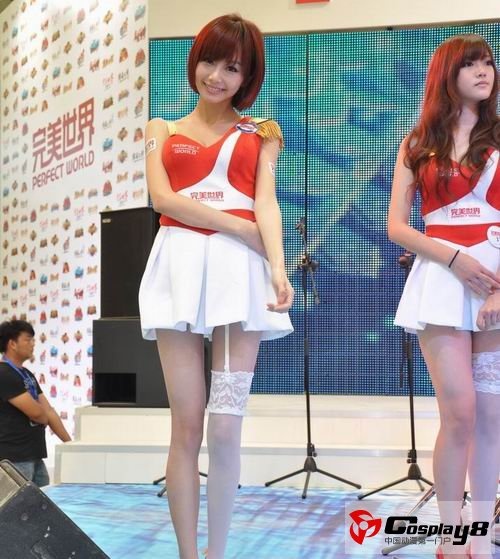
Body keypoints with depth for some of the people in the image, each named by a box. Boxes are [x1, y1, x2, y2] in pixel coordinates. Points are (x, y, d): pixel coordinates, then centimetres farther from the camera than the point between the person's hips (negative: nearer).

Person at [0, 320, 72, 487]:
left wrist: (70, 443, 10)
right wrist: (43, 418, 4)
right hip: (15, 459, -9)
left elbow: (48, 411, 14)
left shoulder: (27, 375, 14)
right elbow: (36, 412, -19)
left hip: (35, 457, 9)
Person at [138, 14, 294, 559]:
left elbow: (265, 202, 1)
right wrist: (238, 227, -9)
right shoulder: (162, 130, 18)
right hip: (180, 264, 0)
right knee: (187, 425, -2)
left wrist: (277, 266, -17)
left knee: (224, 428, -5)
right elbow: (163, 197, 1)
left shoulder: (260, 134, 17)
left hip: (239, 268, 0)